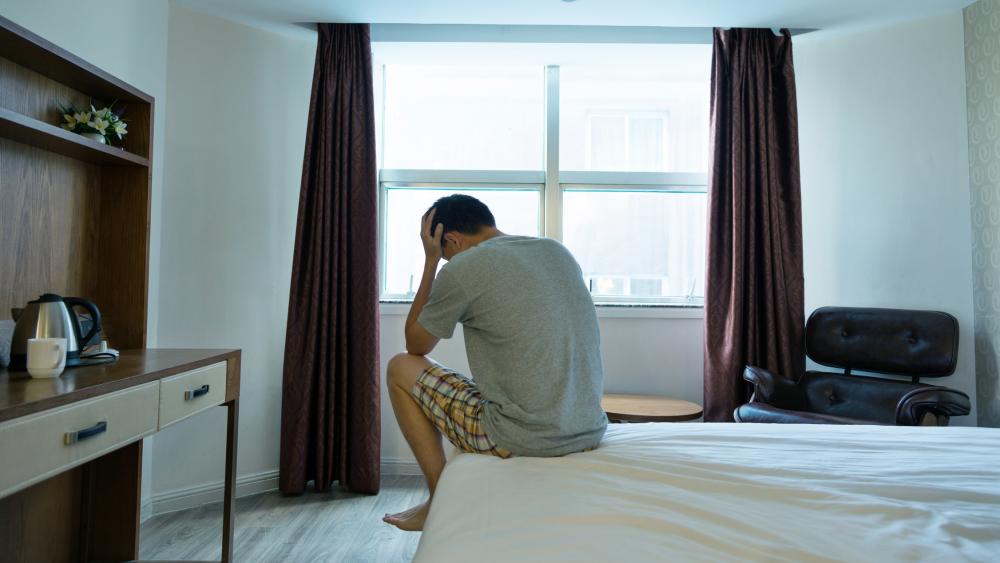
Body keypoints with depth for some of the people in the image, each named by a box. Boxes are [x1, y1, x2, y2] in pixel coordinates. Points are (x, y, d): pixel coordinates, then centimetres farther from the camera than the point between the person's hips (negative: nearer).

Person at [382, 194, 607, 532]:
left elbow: (415, 346, 6)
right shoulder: (558, 251, 10)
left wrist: (430, 261, 7)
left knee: (400, 368, 10)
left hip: (524, 441, -7)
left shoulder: (462, 268, -10)